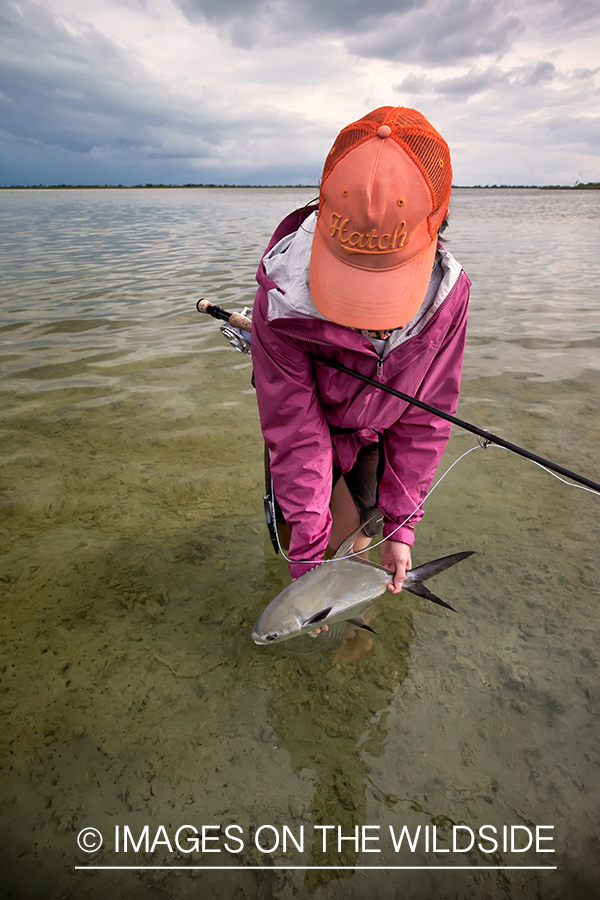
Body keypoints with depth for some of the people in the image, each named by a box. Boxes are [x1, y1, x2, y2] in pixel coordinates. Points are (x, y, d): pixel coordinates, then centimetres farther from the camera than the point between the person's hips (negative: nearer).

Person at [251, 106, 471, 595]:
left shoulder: (449, 294, -28)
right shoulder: (281, 301, -36)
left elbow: (426, 417, -19)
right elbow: (295, 433, -31)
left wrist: (400, 523, -19)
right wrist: (309, 552, -31)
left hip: (377, 434, 1)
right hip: (314, 427, -1)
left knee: (357, 532, -3)